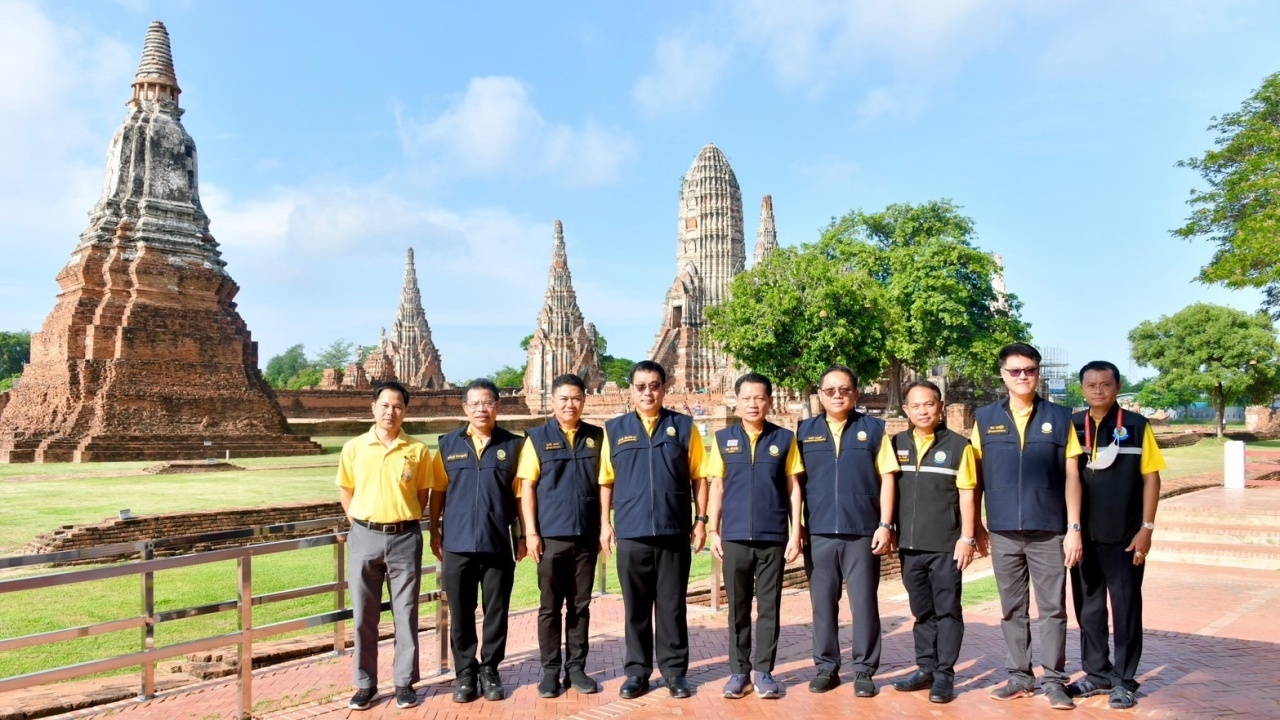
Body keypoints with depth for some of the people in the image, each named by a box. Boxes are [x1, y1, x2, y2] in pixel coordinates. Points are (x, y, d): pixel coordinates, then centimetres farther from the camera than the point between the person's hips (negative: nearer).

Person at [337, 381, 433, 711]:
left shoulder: (417, 450, -2)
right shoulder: (354, 448, 1)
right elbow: (345, 490, 12)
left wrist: (407, 521, 3)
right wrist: (357, 522, 5)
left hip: (404, 538, -1)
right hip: (364, 537, 1)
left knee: (405, 613, 6)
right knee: (363, 614, 8)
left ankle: (405, 682, 18)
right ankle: (365, 684, 21)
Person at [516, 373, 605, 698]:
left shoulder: (597, 437, 6)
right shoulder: (538, 438, 1)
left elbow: (603, 483, 9)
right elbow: (527, 487, -1)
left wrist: (605, 525, 3)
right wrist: (530, 533, -6)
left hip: (587, 536, 2)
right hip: (551, 536, -2)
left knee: (580, 606, 10)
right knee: (550, 607, 7)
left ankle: (576, 668, 21)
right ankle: (550, 671, 17)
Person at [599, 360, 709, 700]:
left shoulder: (684, 427, 5)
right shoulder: (615, 429, 6)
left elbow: (698, 477, 5)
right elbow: (606, 480, 7)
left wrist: (701, 519, 0)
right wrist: (605, 523, 2)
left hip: (674, 531, 0)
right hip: (631, 532, 1)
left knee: (672, 606, 7)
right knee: (636, 607, 9)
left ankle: (674, 670, 18)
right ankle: (637, 671, 21)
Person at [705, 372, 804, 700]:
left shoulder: (785, 438, 2)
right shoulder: (723, 439, 5)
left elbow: (793, 488, 3)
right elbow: (717, 488, 7)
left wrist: (795, 533, -2)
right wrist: (713, 530, 2)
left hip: (774, 537, -1)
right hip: (735, 536, 1)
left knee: (769, 607, 6)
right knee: (738, 608, 9)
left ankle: (764, 671, 16)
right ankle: (739, 671, 19)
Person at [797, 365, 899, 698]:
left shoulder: (873, 429, 5)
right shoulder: (804, 431, 7)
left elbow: (886, 478, 2)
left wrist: (885, 524, -5)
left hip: (863, 532, -1)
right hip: (819, 532, 1)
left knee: (864, 603, 4)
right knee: (823, 603, 8)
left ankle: (864, 670, 15)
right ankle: (826, 667, 20)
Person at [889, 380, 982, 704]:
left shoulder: (958, 445, -3)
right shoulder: (896, 444, 6)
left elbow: (966, 495, -4)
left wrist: (967, 537, -8)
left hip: (946, 544, -3)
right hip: (910, 544, 3)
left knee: (947, 610, 4)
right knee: (922, 611, 13)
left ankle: (944, 673, 13)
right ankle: (925, 668, 23)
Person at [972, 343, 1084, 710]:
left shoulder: (1059, 417, 2)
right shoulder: (985, 418, 4)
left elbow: (1071, 476, 1)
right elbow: (976, 477, 6)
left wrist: (1074, 528, -4)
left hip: (1049, 531, -1)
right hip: (1004, 532, 1)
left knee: (1053, 608, 4)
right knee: (1012, 609, 10)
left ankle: (1053, 680, 13)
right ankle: (1019, 676, 20)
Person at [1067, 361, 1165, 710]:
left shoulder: (1137, 426, -3)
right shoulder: (1071, 427, 3)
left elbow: (1151, 477, -2)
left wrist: (1146, 528, -7)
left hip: (1124, 536, -2)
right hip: (1082, 535, 3)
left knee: (1126, 608, 5)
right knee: (1088, 607, 11)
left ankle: (1124, 681, 16)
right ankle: (1097, 673, 24)